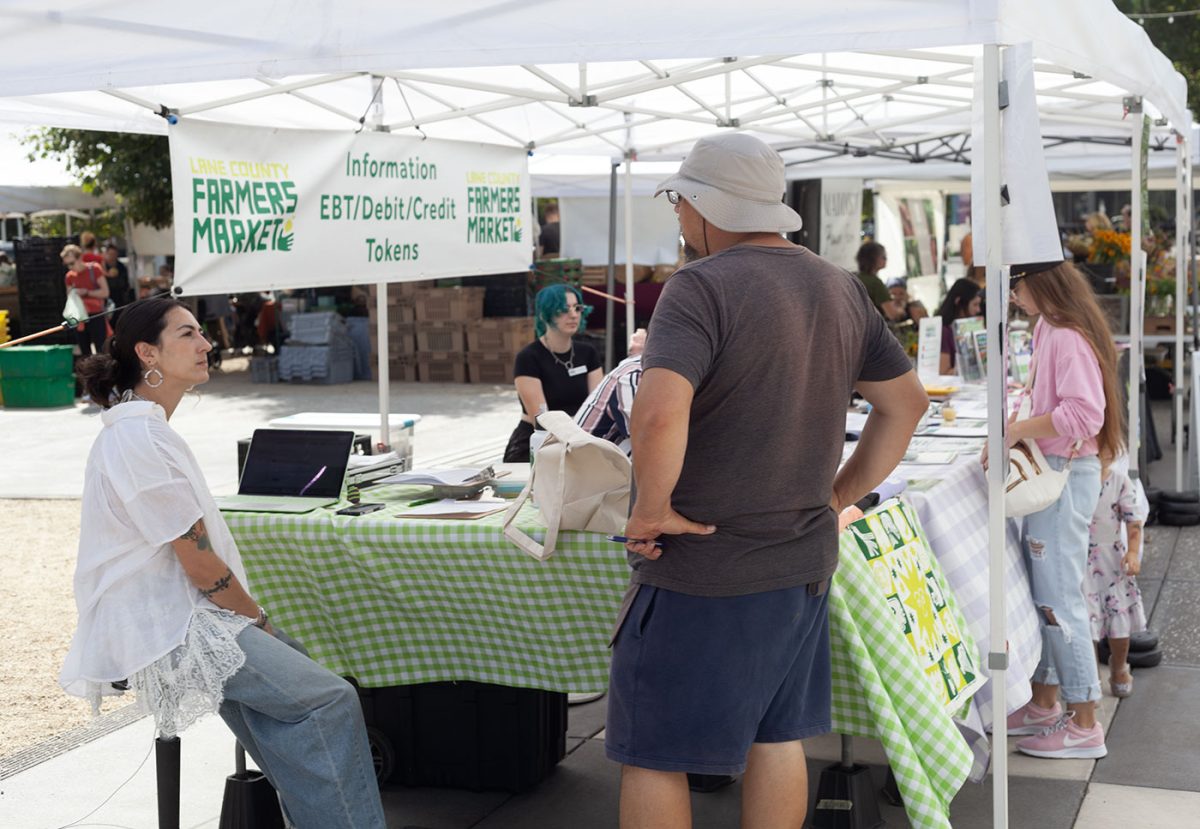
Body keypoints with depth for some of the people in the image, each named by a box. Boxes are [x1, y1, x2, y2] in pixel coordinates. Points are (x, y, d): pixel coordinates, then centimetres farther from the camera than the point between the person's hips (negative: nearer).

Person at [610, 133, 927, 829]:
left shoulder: (704, 285, -17)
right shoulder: (841, 289, 8)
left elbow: (659, 413, -32)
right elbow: (906, 402, 17)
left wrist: (652, 507, -18)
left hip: (701, 572, -7)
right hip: (805, 562, 8)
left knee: (653, 754, 4)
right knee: (777, 738, 18)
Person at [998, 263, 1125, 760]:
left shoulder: (1069, 338, -19)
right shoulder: (1047, 330, 11)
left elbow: (1084, 414, -28)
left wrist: (1016, 432, -25)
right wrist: (1018, 430, 10)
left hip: (1067, 475, -10)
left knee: (1059, 599, -4)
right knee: (1040, 592, 16)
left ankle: (1083, 726, 5)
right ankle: (1044, 704, 28)